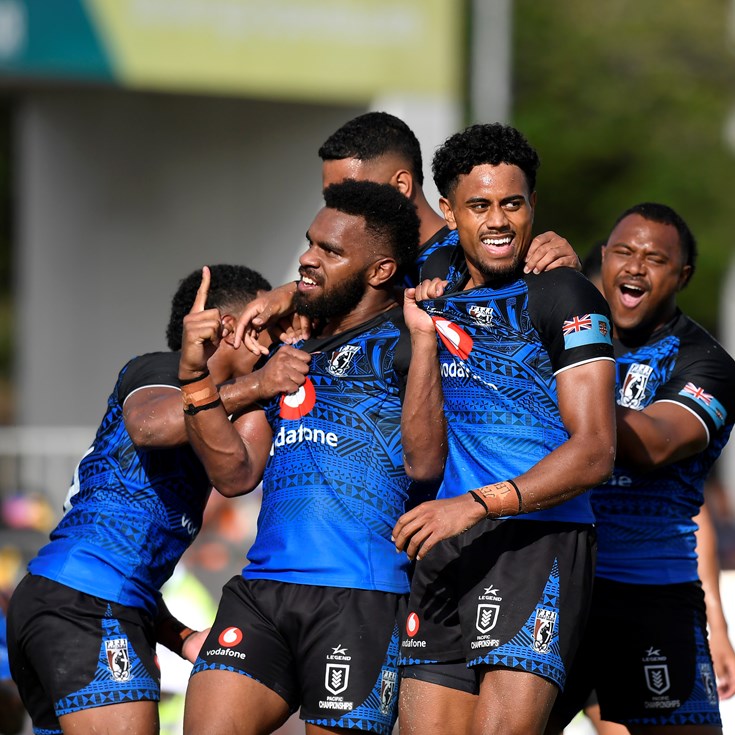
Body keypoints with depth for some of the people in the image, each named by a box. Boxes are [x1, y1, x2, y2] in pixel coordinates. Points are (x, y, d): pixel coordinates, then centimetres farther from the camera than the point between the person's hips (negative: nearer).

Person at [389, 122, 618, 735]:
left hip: (542, 540, -6)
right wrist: (425, 335, 3)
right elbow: (422, 460, 13)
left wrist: (476, 504, -21)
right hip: (452, 548, 6)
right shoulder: (440, 279, 15)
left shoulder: (562, 297, -4)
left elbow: (594, 452, -12)